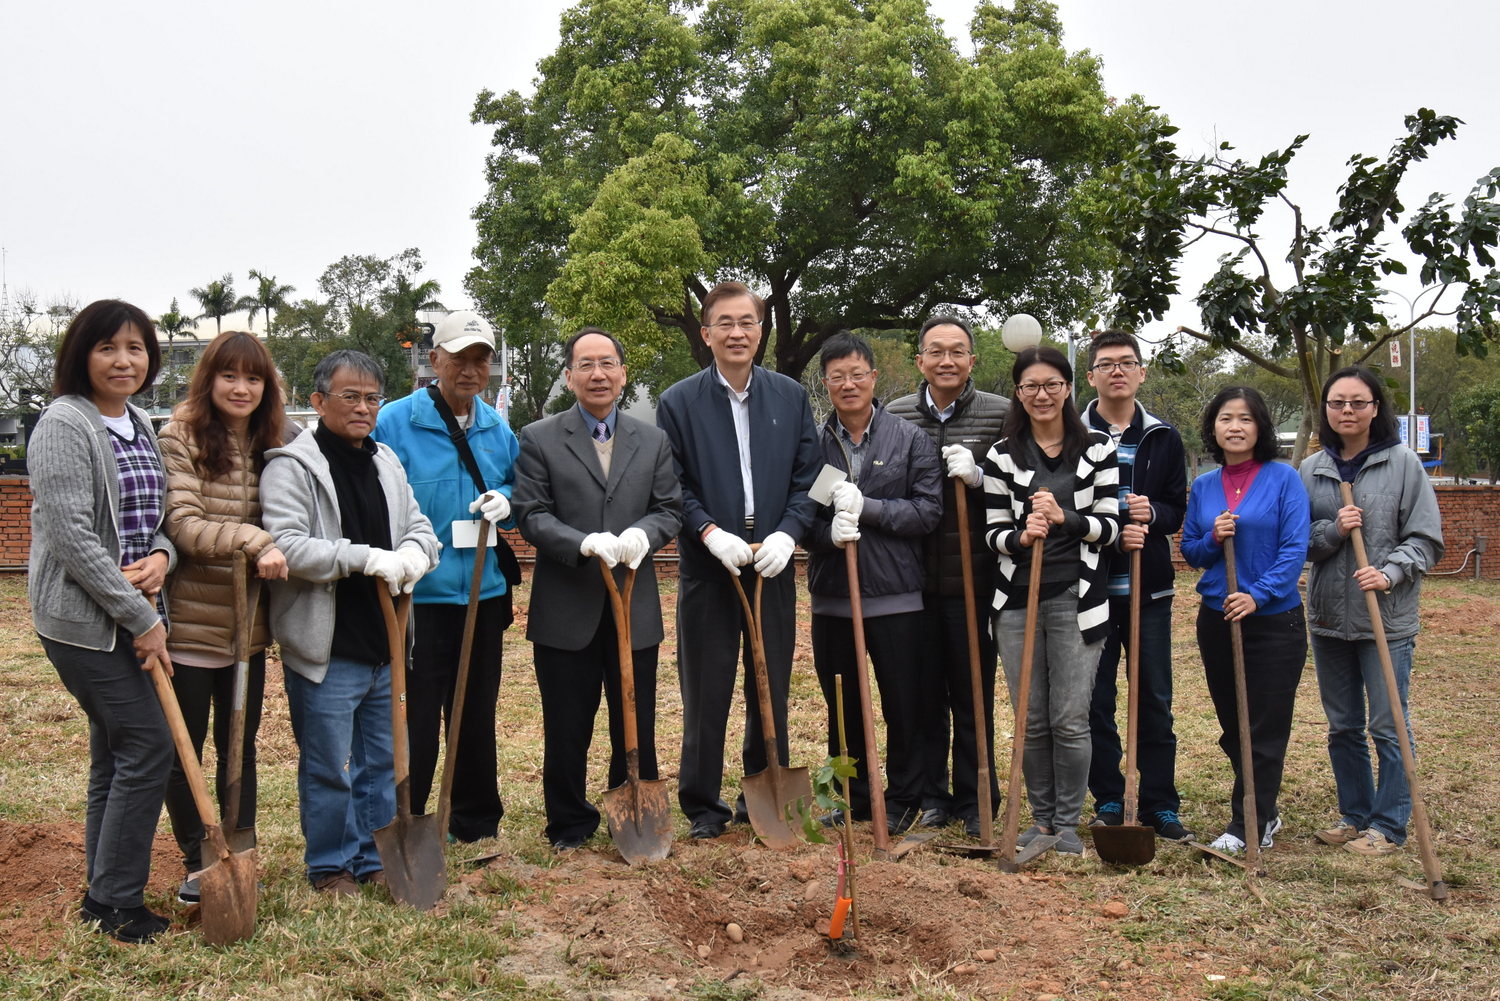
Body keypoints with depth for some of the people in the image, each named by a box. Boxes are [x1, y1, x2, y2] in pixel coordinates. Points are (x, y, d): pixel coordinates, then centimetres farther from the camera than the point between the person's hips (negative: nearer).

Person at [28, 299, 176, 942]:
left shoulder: (138, 425, 13)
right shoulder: (65, 425, -13)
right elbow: (71, 536, -19)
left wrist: (161, 556, -7)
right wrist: (140, 617, -18)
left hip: (133, 613, 8)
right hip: (83, 617, -8)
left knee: (116, 752, 13)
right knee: (148, 746, -8)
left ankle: (104, 898, 24)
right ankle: (117, 904, 4)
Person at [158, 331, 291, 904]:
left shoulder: (270, 446, 8)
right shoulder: (180, 438, -10)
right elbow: (183, 525, -19)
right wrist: (254, 543, -31)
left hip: (248, 626, 5)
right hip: (189, 624, -5)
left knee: (240, 748, 14)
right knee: (183, 751, 7)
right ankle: (197, 862, 24)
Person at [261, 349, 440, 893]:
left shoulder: (386, 462, 13)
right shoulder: (291, 466, -9)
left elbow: (421, 528, 13)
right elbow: (285, 544, -21)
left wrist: (413, 553, -11)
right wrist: (364, 558, -26)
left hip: (386, 646, 7)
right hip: (327, 650, -6)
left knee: (382, 762, 16)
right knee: (328, 768, 6)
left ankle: (373, 858, 31)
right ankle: (330, 866, 23)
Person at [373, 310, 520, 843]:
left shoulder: (498, 429, 9)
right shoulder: (394, 422, -7)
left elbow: (520, 493, 19)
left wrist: (505, 503, -4)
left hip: (484, 593, 5)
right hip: (418, 596, -5)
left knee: (478, 715, 16)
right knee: (415, 719, 0)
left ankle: (477, 822, 30)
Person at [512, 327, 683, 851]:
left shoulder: (653, 441, 9)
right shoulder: (539, 439, 0)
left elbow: (670, 509, 5)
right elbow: (531, 515, -6)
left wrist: (641, 533, -17)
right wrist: (584, 543, -22)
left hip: (635, 609, 2)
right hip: (565, 610, -2)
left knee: (636, 727, 10)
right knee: (566, 729, 8)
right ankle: (569, 824, 24)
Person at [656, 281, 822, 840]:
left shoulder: (791, 397, 7)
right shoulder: (679, 402, 0)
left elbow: (808, 477, 6)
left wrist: (787, 533, -10)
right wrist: (710, 532, -16)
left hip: (773, 566, 2)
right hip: (707, 568, -2)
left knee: (772, 689, 10)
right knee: (706, 693, 4)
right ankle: (702, 804, 17)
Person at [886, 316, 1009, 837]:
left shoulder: (1000, 414, 1)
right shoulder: (894, 415, 7)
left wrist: (979, 478, -16)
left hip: (972, 579, -2)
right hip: (914, 579, 2)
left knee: (974, 694, 7)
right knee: (923, 693, 9)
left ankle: (976, 802, 20)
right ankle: (930, 798, 23)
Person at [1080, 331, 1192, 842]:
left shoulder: (1163, 438, 9)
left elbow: (1176, 510, 6)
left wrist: (1150, 514, -16)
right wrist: (1112, 531, -18)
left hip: (1149, 588, 2)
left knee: (1156, 700, 7)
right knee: (1096, 699, 4)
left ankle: (1161, 805, 17)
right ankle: (1107, 803, 16)